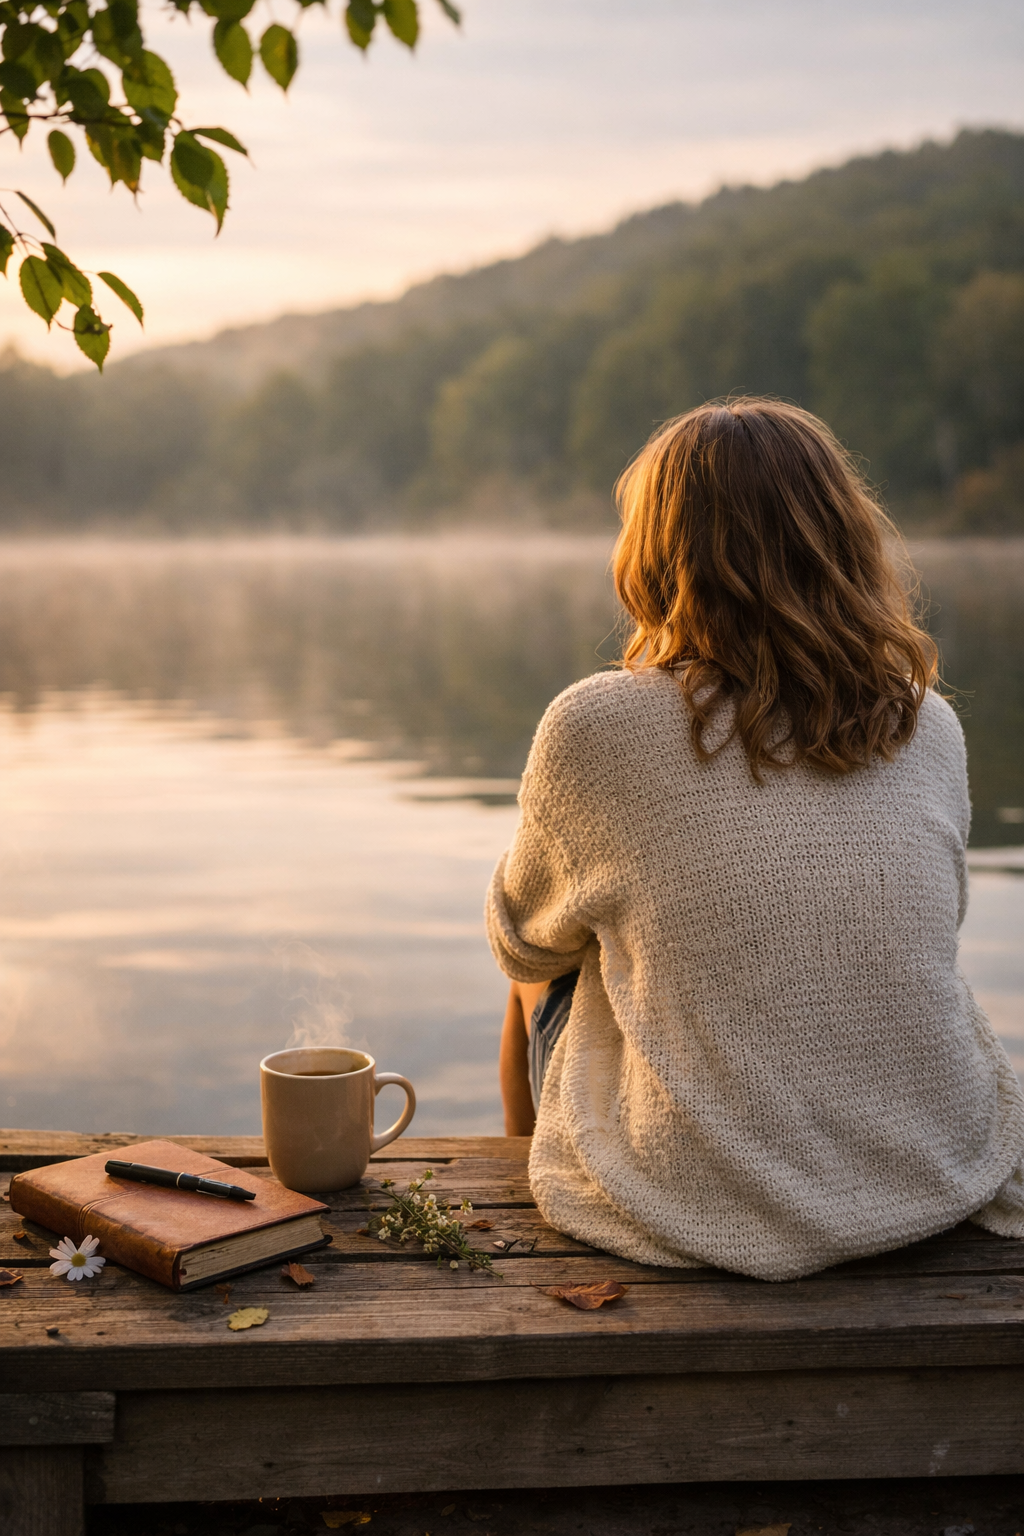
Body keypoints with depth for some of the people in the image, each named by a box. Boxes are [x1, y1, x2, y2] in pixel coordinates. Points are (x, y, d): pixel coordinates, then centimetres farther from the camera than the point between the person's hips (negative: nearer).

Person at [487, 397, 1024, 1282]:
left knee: (547, 972, 23)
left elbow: (523, 941, 4)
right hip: (935, 1184, 4)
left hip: (705, 1210, -3)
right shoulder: (929, 728, -3)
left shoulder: (595, 727, -14)